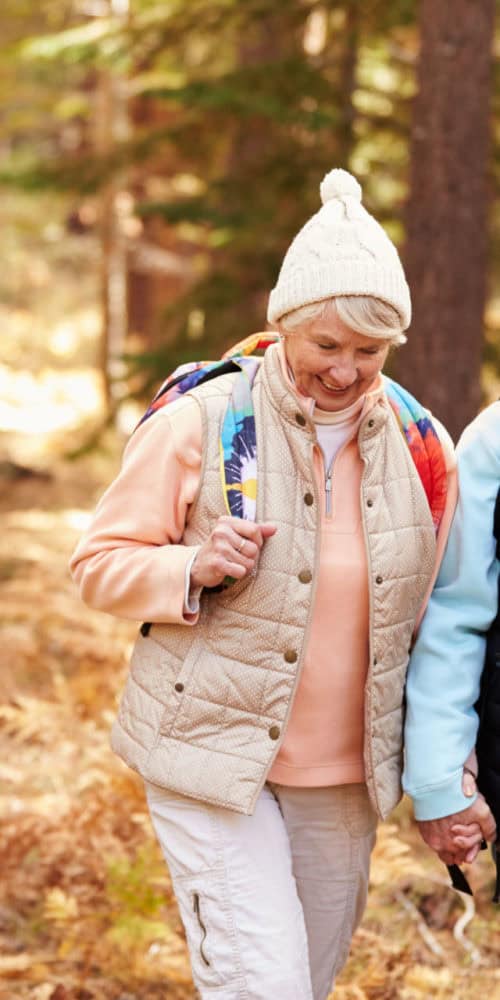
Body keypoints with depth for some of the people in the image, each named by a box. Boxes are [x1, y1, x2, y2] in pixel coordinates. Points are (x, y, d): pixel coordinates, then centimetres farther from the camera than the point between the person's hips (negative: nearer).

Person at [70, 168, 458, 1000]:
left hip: (344, 776, 5)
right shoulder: (199, 425, -9)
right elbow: (101, 565, -2)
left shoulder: (420, 448, 3)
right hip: (211, 757, -4)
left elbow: (430, 614, 14)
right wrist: (195, 570, -22)